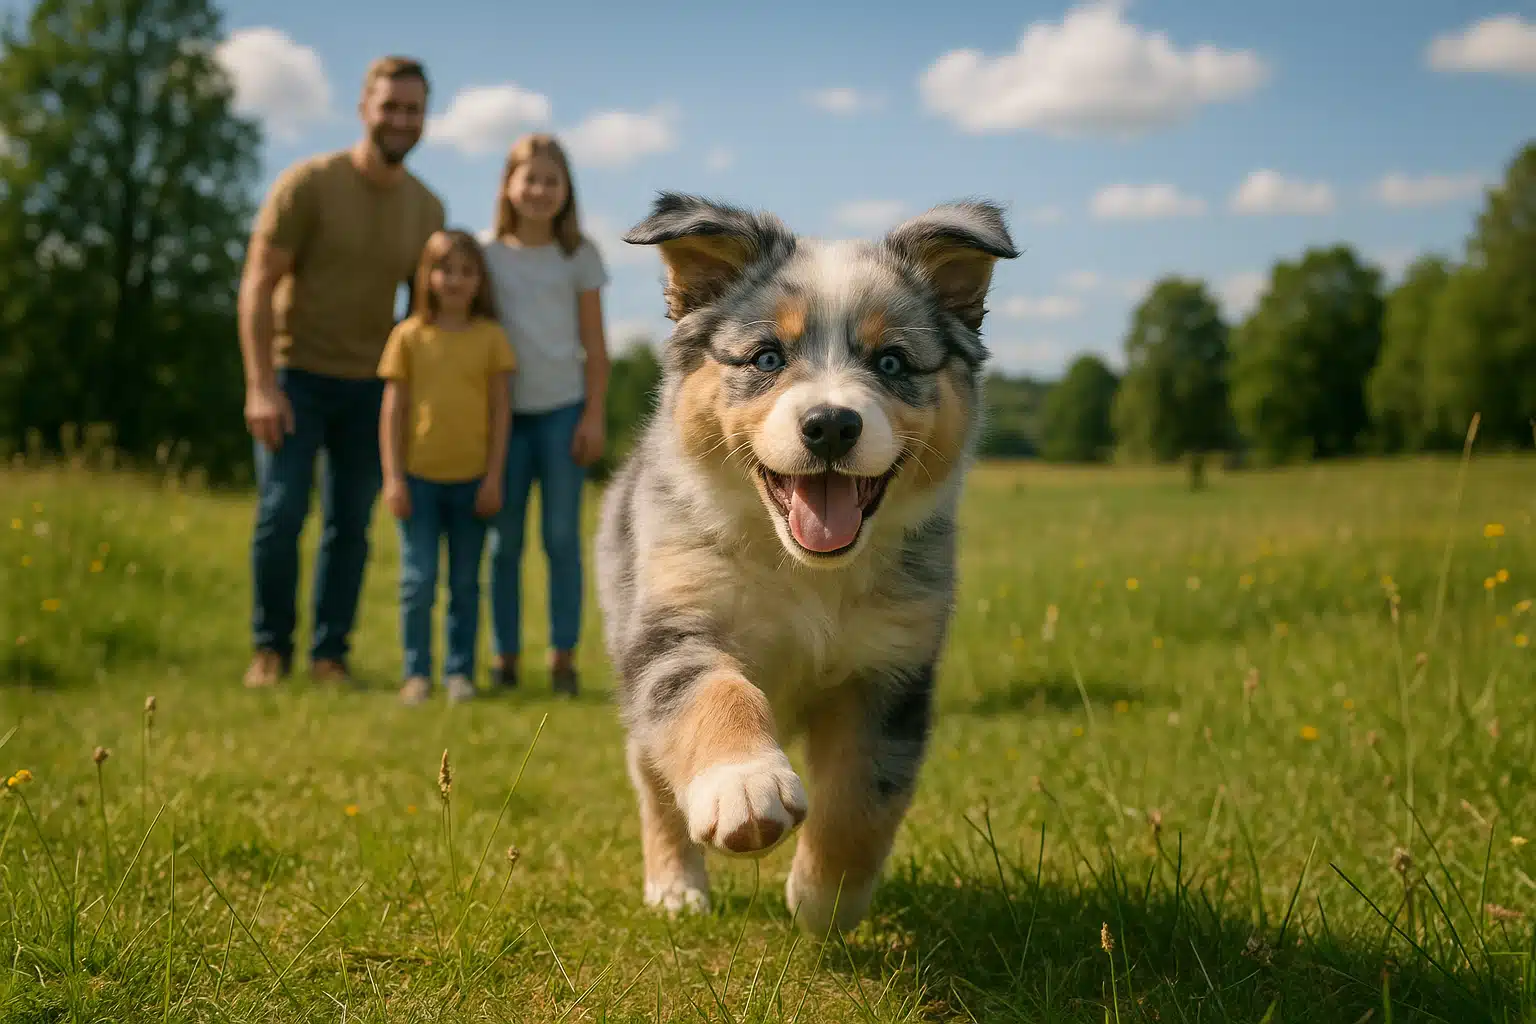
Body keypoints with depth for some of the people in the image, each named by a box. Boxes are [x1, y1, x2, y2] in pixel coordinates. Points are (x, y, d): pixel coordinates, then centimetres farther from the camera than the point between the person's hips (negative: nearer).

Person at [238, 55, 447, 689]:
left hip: (370, 383, 4)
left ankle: (330, 654, 14)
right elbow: (257, 285, -11)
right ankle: (270, 647, 9)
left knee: (351, 523, 4)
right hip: (296, 374, -3)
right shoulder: (307, 184, -10)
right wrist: (261, 386, -17)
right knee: (281, 511, -8)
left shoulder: (427, 208, 4)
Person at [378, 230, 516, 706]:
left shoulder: (491, 337, 2)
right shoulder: (409, 336, 1)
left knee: (466, 583, 7)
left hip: (471, 480, 1)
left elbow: (501, 411, 2)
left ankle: (460, 671, 15)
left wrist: (494, 476, -2)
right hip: (419, 477, 0)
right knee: (418, 581, -1)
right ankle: (417, 673, 9)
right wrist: (392, 477, -4)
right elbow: (393, 410, 2)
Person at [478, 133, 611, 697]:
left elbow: (594, 346, 4)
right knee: (504, 539, 3)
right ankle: (505, 655, 10)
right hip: (505, 411, 1)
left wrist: (593, 417, -3)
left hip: (563, 409, -1)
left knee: (562, 535, -1)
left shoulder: (579, 255, 3)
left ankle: (564, 656, 4)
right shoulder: (487, 252, 4)